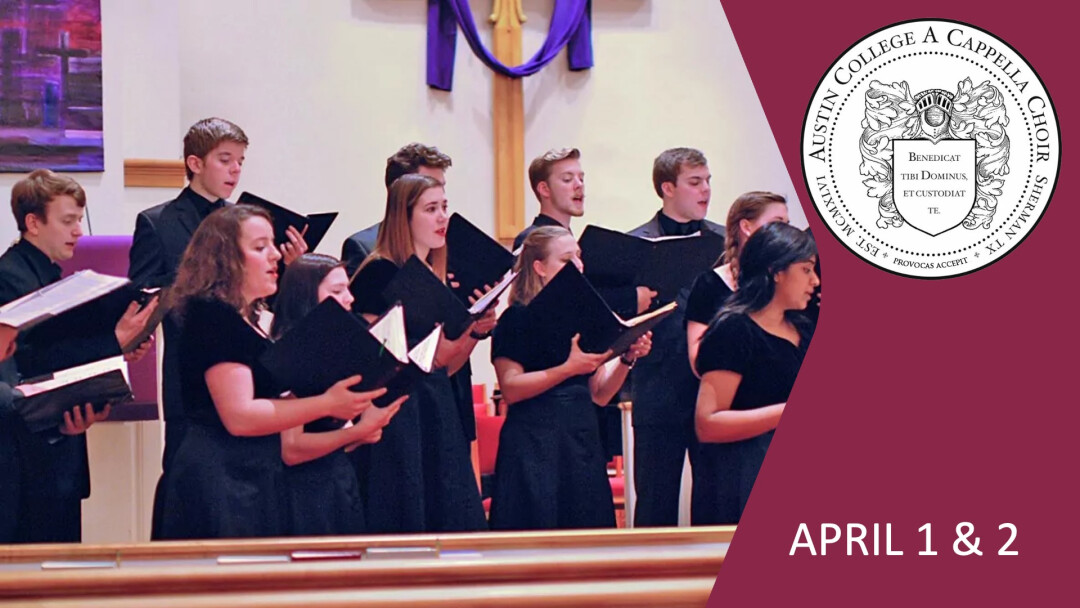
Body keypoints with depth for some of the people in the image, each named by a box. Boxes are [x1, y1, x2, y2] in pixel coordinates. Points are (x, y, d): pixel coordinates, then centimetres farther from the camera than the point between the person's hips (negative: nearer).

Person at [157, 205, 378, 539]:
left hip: (251, 480, 10)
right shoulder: (213, 316, -11)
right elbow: (238, 416, -19)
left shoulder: (244, 319, 18)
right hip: (220, 483, -10)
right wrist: (326, 404, -20)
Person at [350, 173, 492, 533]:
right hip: (396, 411, -8)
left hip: (436, 411, 8)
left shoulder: (437, 277, 15)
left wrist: (475, 332, -1)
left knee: (449, 516, 5)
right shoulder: (379, 273, -8)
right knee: (406, 518, -7)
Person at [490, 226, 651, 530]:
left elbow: (600, 395, 14)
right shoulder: (518, 317, -3)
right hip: (535, 444, -6)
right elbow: (510, 389, -13)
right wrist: (568, 369, -20)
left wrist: (627, 359, -2)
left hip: (582, 439, 6)